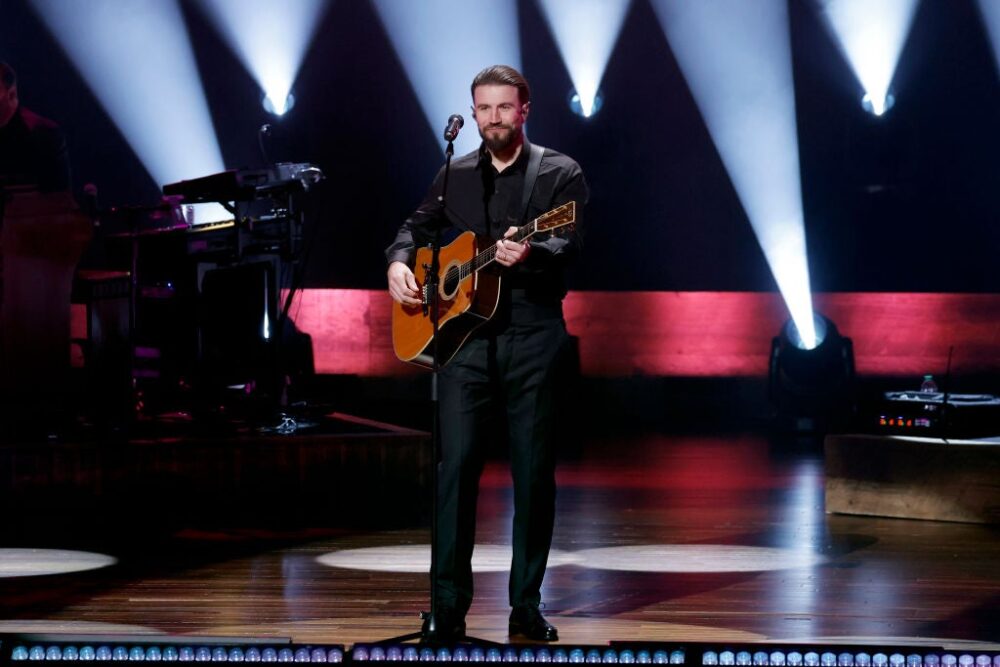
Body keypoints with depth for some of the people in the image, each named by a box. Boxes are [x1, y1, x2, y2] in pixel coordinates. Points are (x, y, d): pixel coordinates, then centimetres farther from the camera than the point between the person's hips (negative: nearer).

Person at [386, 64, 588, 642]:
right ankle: (449, 606, -1)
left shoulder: (559, 173, 1)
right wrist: (400, 263, 1)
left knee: (535, 473, 1)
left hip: (533, 337, -2)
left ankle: (527, 606, 10)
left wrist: (529, 252, -33)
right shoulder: (455, 176, 15)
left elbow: (572, 241, -12)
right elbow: (418, 227, 23)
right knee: (456, 468, -4)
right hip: (463, 333, 3)